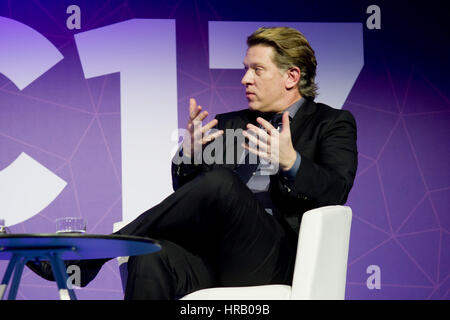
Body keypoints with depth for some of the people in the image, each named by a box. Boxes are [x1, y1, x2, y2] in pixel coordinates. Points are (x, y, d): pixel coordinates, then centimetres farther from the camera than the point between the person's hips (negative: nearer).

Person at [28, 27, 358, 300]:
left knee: (219, 183, -33)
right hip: (211, 254, 4)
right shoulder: (227, 124, 27)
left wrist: (291, 162, -23)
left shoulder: (333, 124, 14)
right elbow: (185, 190, 22)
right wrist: (190, 153, 0)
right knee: (151, 260, -32)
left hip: (274, 259, -4)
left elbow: (336, 190, -3)